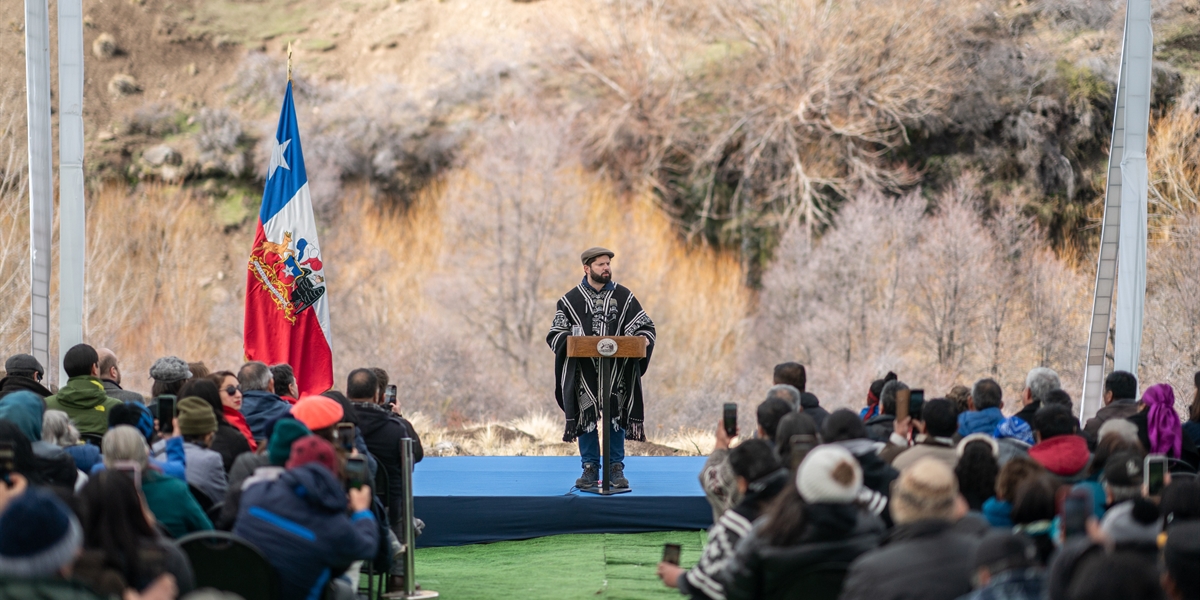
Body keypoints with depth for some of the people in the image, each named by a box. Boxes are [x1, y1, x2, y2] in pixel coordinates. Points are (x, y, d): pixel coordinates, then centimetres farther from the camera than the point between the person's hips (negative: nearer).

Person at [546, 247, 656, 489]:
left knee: (616, 418, 1)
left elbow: (646, 326, 7)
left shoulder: (624, 296, 6)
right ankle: (590, 469, 9)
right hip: (584, 372, -1)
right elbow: (555, 334, 3)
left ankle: (616, 469, 9)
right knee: (585, 417, 1)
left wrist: (644, 339, -15)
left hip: (617, 372, 1)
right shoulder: (570, 300, 3)